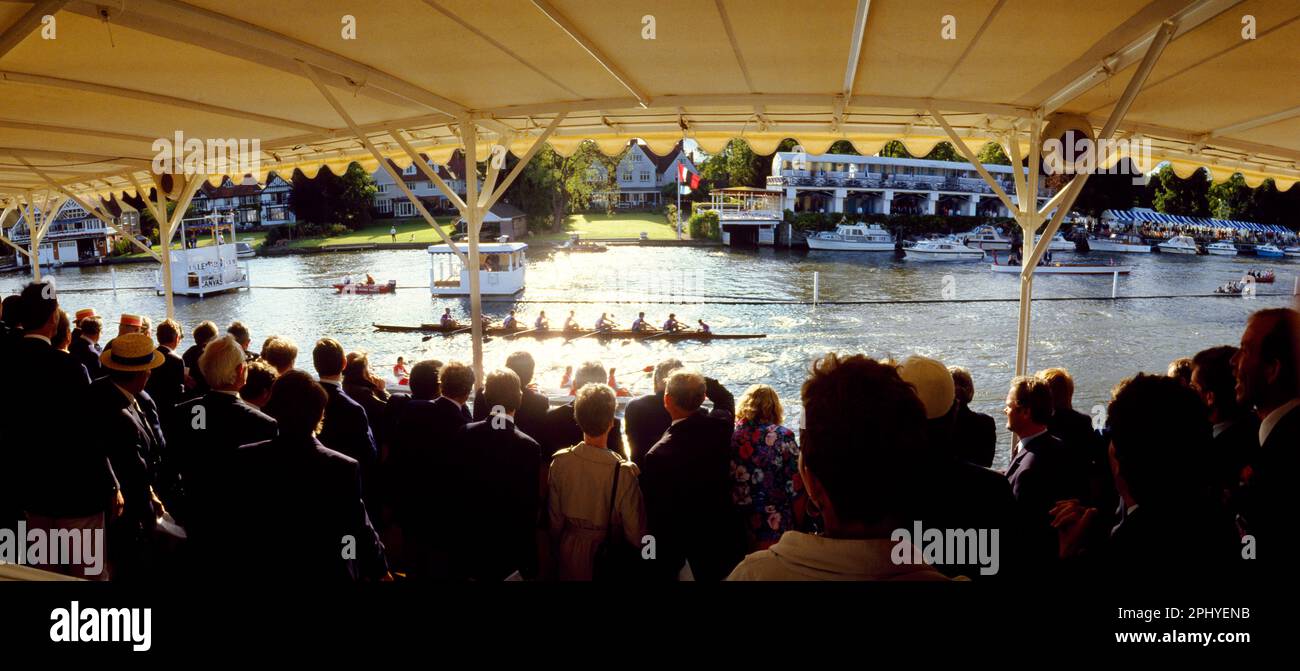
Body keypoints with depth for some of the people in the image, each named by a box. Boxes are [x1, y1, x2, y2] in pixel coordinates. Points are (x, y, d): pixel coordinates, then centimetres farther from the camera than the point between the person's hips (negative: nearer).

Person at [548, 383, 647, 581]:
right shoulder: (624, 472, -26)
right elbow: (636, 533, -19)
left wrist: (557, 553, 12)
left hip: (570, 552, 3)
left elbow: (554, 519, -4)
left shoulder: (559, 462, -16)